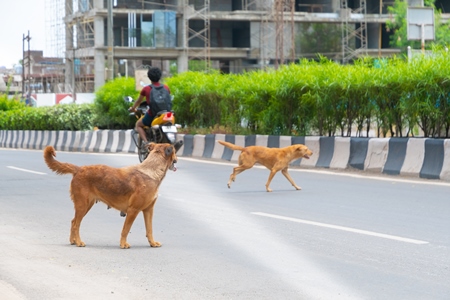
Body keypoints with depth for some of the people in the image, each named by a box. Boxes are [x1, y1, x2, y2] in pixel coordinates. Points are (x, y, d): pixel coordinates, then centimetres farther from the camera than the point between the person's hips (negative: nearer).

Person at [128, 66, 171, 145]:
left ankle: (145, 142, -1)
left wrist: (133, 108, 34)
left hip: (152, 115, -3)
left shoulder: (146, 89, -2)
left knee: (138, 124, 23)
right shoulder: (166, 87, 4)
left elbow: (139, 101, 14)